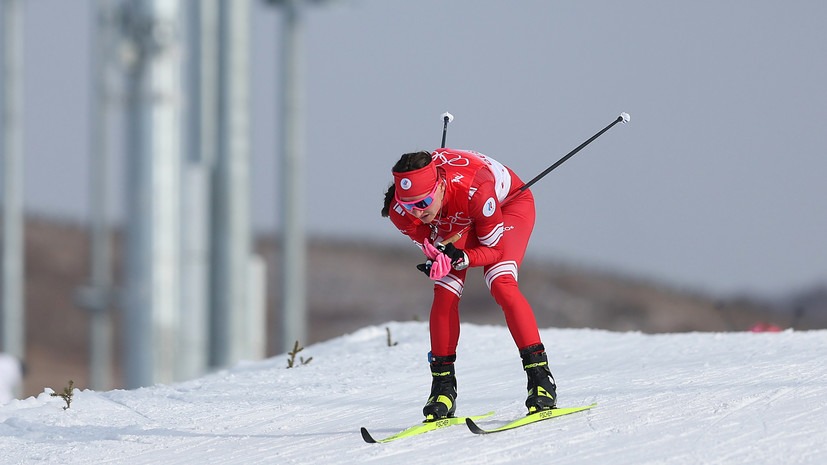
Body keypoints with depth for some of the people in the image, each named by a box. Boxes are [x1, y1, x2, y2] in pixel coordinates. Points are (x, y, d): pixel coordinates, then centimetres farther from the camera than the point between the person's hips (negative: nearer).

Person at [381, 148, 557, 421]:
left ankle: (540, 376, -23)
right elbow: (434, 250, -14)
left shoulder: (474, 190, -43)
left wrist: (457, 258, -46)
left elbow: (495, 250, -29)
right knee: (444, 294, -14)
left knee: (501, 285, -26)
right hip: (457, 224, 4)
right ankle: (443, 387, -2)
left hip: (510, 203, -4)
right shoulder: (401, 212, -31)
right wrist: (439, 259, -38)